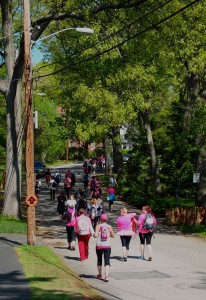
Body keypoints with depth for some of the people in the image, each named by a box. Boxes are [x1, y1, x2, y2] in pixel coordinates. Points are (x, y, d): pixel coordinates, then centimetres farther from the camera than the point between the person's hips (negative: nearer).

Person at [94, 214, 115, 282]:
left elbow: (95, 235, -14)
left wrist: (94, 235, 7)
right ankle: (106, 276, -18)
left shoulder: (98, 226, -4)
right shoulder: (109, 227, 0)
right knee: (107, 261, -2)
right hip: (107, 246, 0)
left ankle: (99, 274, 31)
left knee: (99, 260, 18)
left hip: (99, 246, 0)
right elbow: (113, 235, 8)